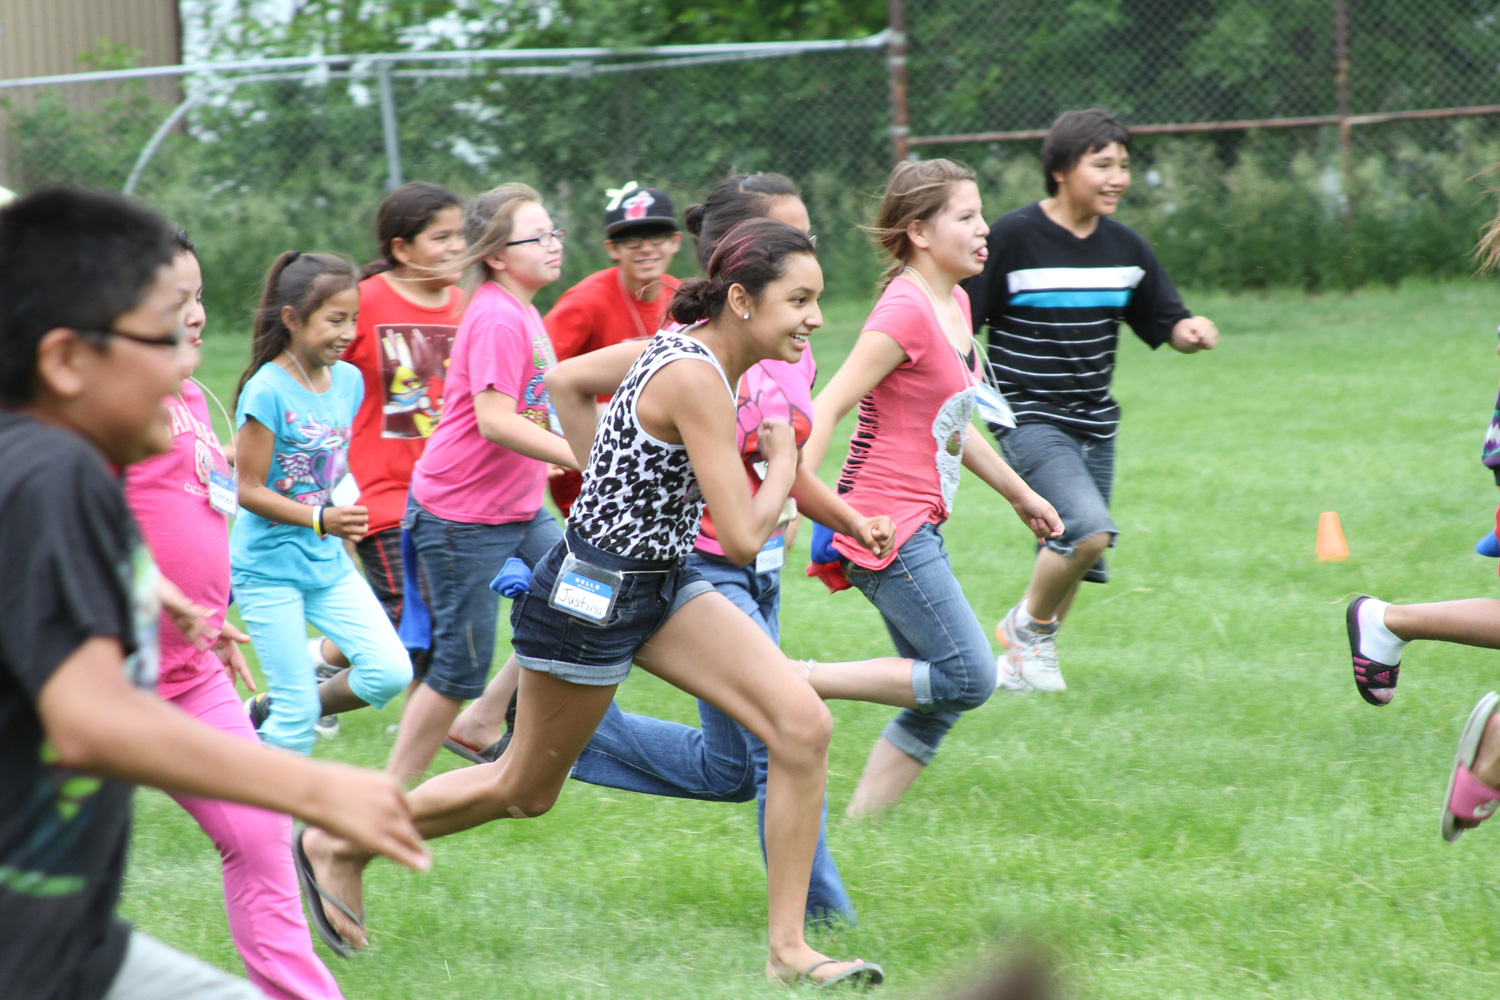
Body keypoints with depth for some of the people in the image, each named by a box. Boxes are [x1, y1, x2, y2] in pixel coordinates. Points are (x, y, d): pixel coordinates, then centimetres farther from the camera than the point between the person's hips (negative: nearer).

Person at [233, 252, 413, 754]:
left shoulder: (348, 380, 3)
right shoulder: (267, 390, -17)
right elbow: (250, 491, -17)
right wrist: (321, 519, -28)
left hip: (328, 564, 6)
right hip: (269, 568, -6)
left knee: (391, 672, -6)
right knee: (298, 716, -5)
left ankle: (269, 711, 15)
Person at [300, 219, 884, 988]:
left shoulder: (679, 347, 2)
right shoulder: (697, 379, -26)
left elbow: (564, 382, 18)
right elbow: (742, 540, -27)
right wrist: (783, 463, -10)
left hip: (661, 583, 9)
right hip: (592, 594, -9)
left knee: (805, 727, -6)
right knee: (526, 790, 12)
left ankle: (789, 949, -1)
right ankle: (338, 846, 32)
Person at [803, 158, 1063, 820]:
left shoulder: (955, 304, 12)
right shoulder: (906, 310, -17)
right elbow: (826, 409, -21)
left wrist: (1019, 494, 29)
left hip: (917, 528, 10)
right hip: (886, 525, -10)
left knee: (941, 700, 8)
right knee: (968, 679, -11)